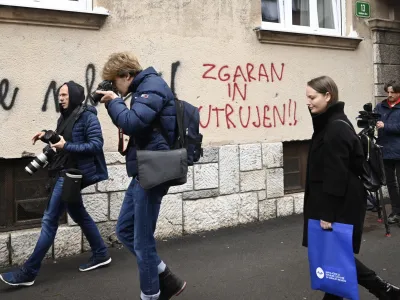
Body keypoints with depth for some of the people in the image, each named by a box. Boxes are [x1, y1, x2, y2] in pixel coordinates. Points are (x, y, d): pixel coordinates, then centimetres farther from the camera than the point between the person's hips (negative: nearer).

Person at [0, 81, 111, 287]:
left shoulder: (87, 117, -11)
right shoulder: (65, 117, 14)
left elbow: (96, 144, -18)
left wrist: (67, 146, -23)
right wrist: (47, 135, 7)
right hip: (62, 173, 9)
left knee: (49, 220, -7)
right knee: (79, 215, 16)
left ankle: (28, 272, -1)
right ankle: (101, 254, 29)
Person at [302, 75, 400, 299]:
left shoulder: (336, 128, -20)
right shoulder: (329, 124, 10)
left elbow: (336, 174, -23)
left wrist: (327, 213, -20)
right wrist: (324, 209, 20)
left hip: (341, 206, -10)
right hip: (335, 203, 10)